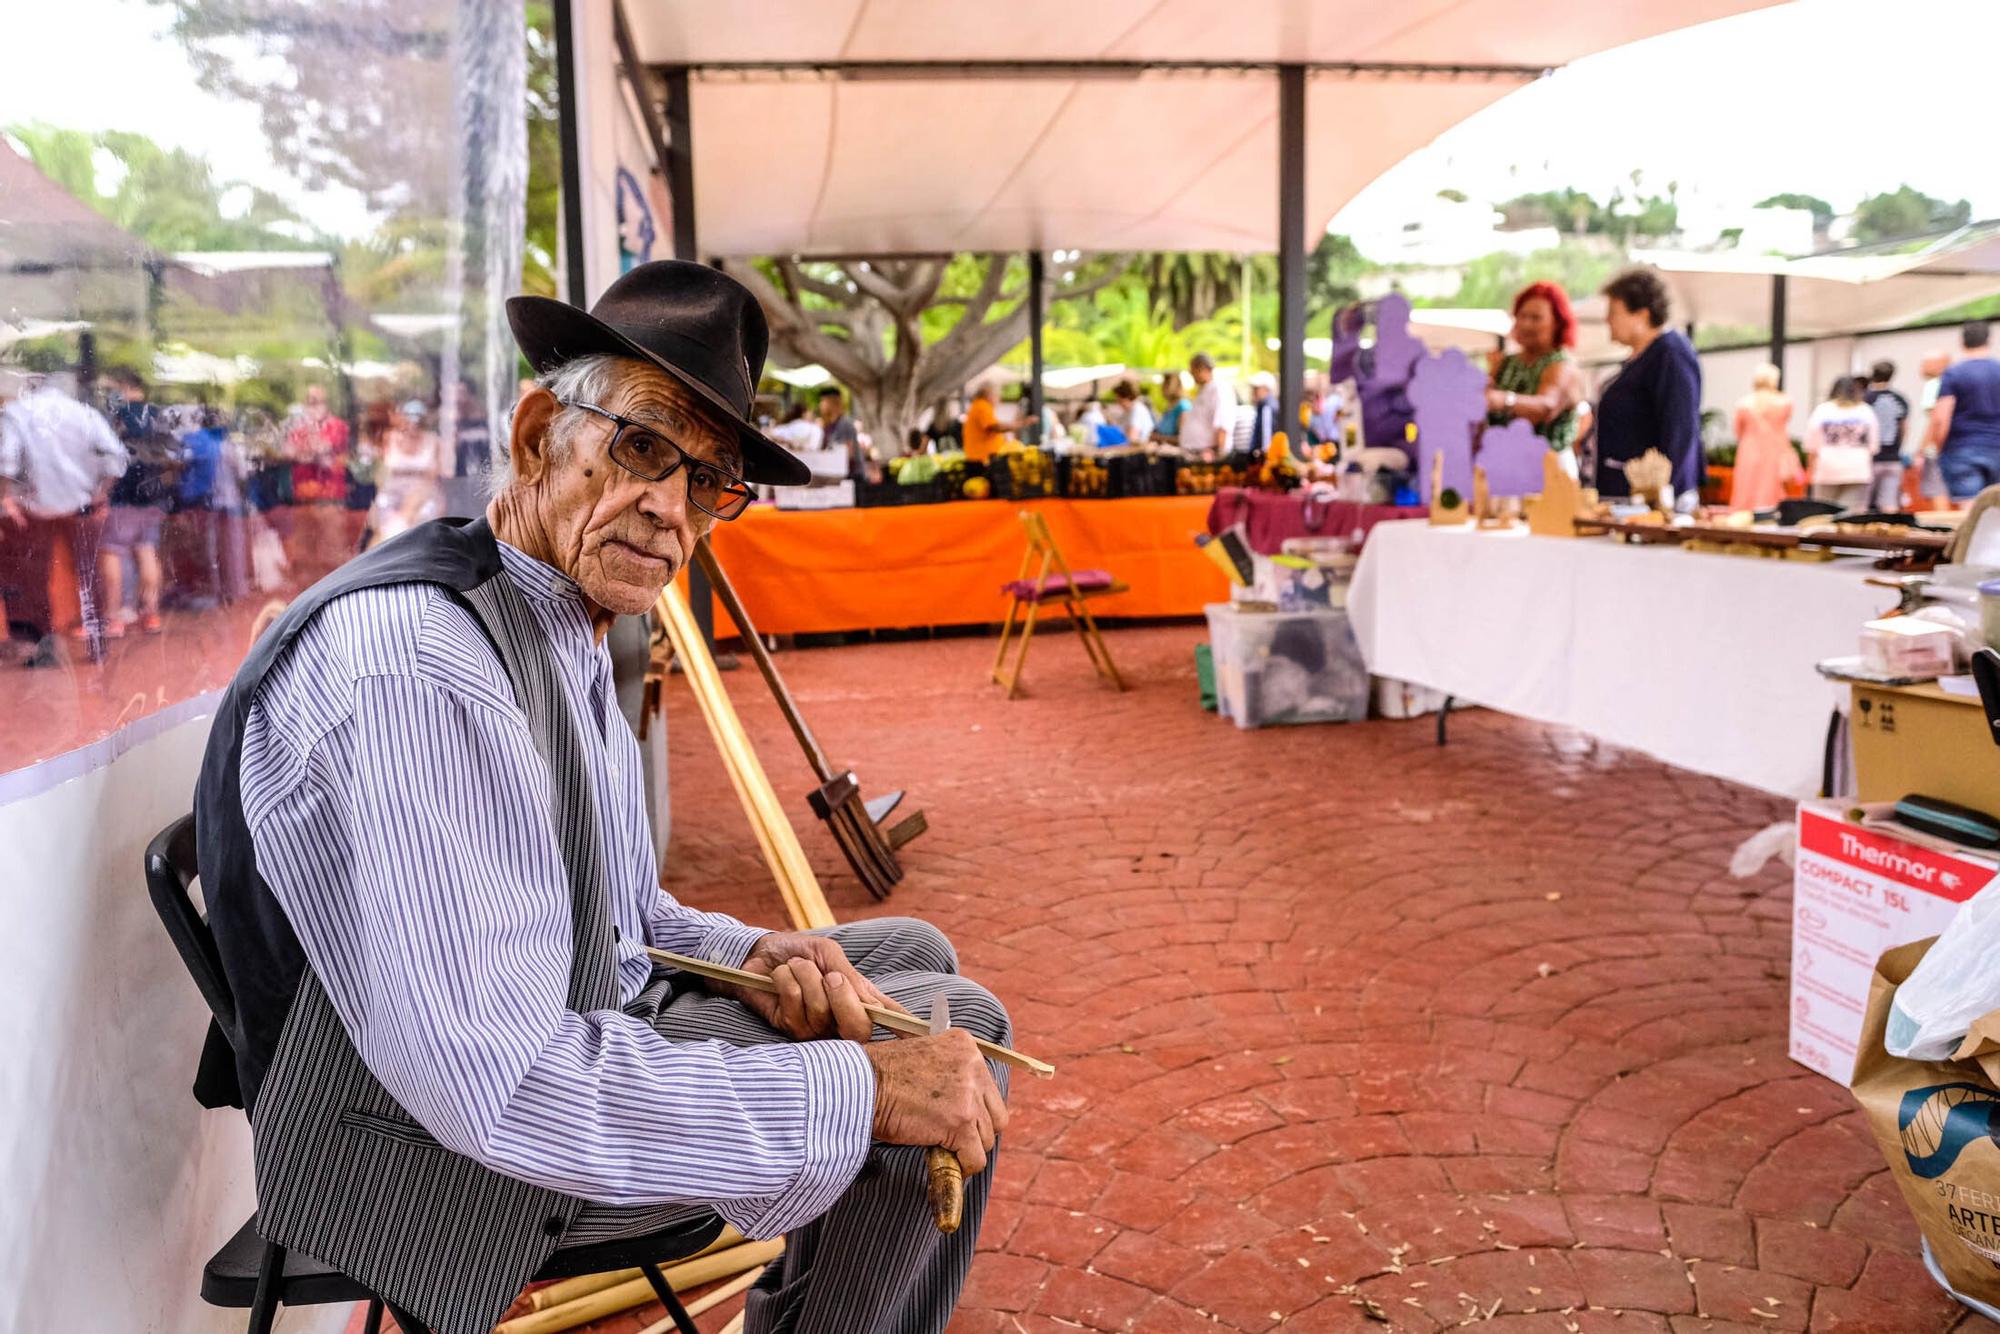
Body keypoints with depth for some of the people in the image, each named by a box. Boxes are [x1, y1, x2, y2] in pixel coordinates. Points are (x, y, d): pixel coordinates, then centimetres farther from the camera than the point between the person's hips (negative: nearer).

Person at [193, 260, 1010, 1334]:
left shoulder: (564, 624, 4)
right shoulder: (415, 661, -30)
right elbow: (493, 1083, -34)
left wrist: (747, 954, -9)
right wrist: (861, 1092, -30)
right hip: (448, 1157, -10)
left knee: (913, 959, 19)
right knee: (934, 1091, -13)